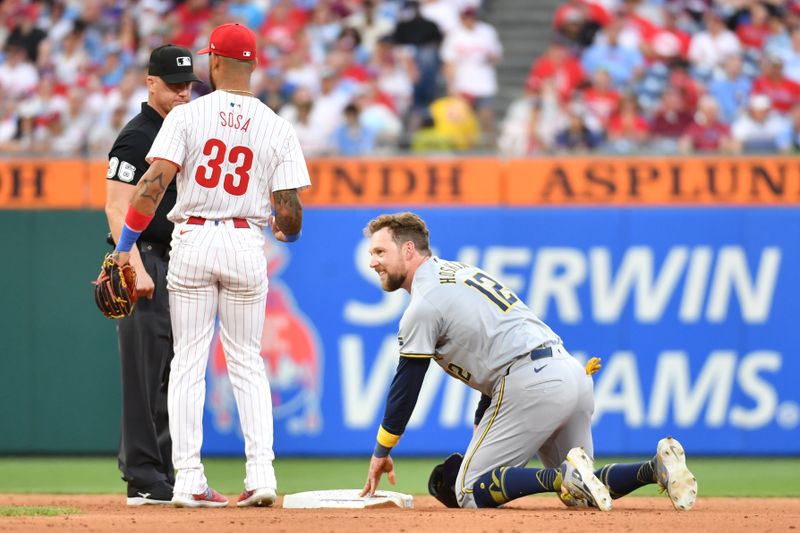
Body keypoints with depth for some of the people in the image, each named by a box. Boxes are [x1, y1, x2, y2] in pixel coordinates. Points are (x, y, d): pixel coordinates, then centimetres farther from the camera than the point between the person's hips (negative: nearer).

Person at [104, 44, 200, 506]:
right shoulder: (136, 138, -9)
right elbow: (118, 208, -17)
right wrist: (136, 270, -25)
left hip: (181, 263, 9)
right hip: (146, 260, -9)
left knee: (174, 377, 11)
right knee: (145, 373, -8)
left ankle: (169, 476, 17)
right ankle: (144, 481, -7)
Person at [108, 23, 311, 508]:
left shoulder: (187, 116, -4)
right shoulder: (277, 128, 1)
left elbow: (154, 182, -13)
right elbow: (289, 211, -2)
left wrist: (125, 244, -7)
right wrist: (288, 232, 22)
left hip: (192, 241, -1)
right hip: (247, 244, 1)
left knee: (188, 363, 4)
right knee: (248, 363, 11)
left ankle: (189, 479, 0)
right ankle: (261, 473, 0)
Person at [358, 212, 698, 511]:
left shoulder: (424, 303, -3)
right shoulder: (463, 272, 25)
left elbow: (406, 386, 0)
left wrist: (382, 452, 11)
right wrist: (480, 431, 30)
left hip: (531, 383, -9)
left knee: (470, 493, -4)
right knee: (578, 496, 20)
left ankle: (562, 476, -23)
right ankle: (657, 467, -4)